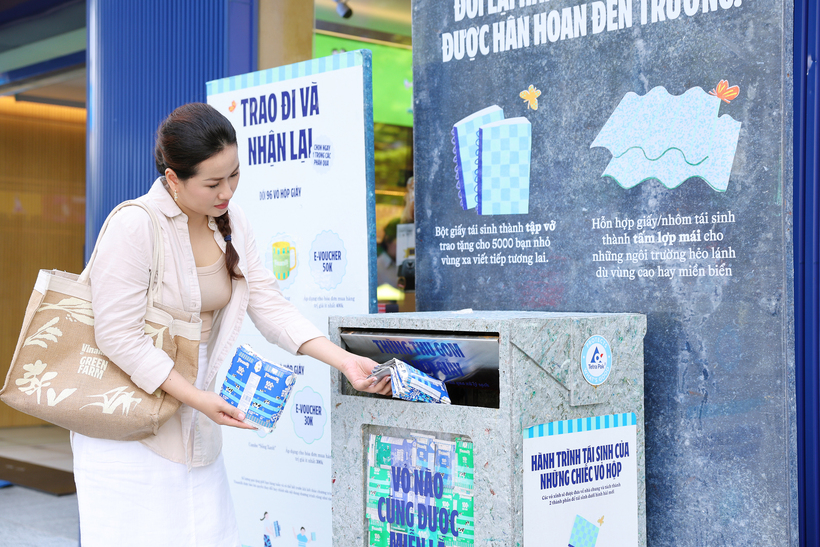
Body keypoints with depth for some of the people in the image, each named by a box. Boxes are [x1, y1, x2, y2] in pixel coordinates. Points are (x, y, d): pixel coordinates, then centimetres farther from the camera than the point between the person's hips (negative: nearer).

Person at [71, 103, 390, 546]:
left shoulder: (230, 222, 2)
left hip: (194, 427, 6)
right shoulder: (134, 227, -20)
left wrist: (345, 360, -11)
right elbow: (119, 337, -20)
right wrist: (198, 398, -21)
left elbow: (271, 308, 0)